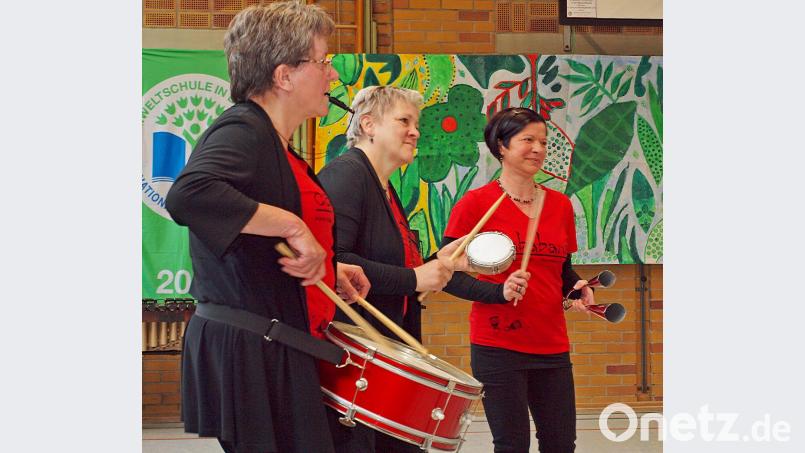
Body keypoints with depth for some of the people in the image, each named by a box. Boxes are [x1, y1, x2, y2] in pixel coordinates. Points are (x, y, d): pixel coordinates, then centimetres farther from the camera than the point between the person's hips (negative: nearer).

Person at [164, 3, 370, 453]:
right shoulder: (241, 131, -14)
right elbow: (188, 195, -34)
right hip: (245, 350, -10)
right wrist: (291, 224, -28)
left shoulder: (274, 145, 18)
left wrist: (327, 269, 15)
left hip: (275, 351, 10)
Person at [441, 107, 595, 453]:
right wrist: (500, 291, -20)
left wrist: (578, 288, 0)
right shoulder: (476, 203, -5)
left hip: (552, 345, 5)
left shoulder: (560, 205, 10)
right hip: (499, 344, -5)